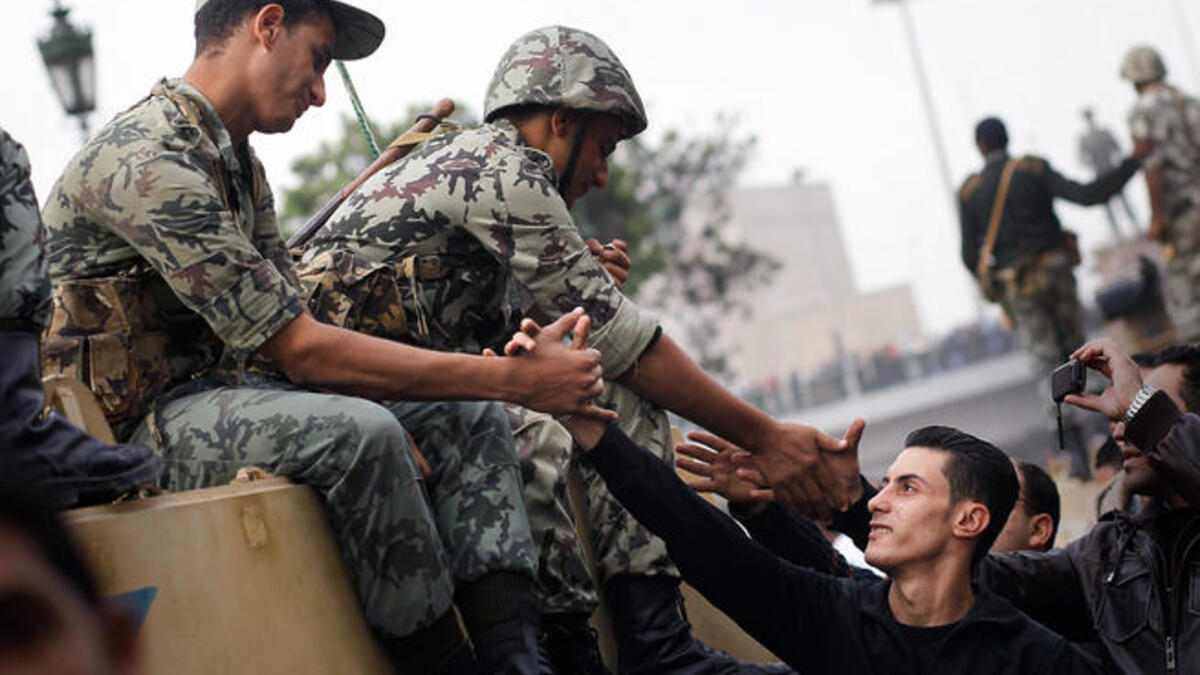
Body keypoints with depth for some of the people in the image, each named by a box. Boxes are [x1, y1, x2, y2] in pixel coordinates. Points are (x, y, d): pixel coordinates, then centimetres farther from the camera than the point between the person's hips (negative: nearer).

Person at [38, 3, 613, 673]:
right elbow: (301, 350, -24)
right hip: (137, 424, -10)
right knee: (361, 430, -35)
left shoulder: (239, 162, 13)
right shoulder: (148, 160, -21)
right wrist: (513, 378, -22)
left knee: (468, 411, -1)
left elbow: (294, 332, 7)